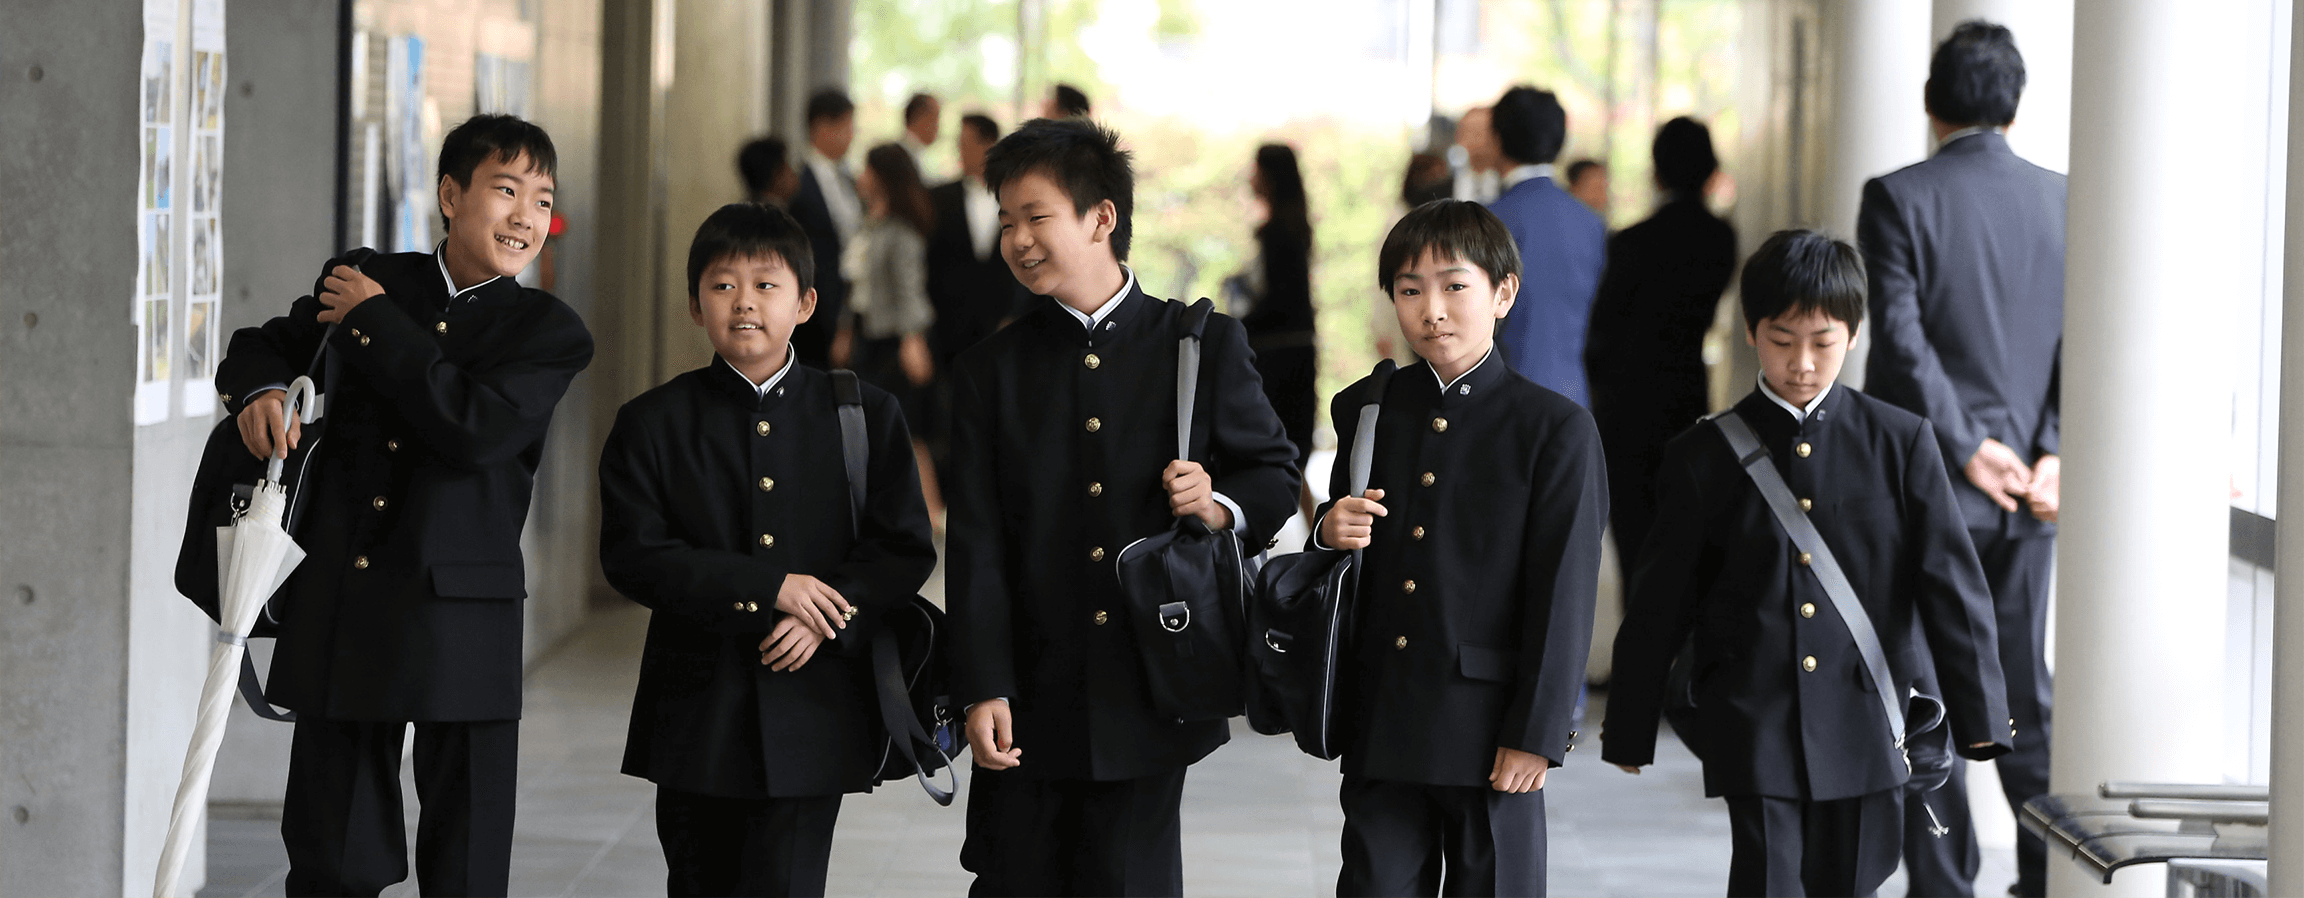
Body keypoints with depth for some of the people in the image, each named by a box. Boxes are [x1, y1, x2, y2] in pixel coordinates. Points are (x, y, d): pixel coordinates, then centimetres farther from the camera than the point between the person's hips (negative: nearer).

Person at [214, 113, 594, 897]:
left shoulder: (548, 333, 0)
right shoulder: (366, 282, 10)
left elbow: (474, 427, -16)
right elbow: (265, 346, 24)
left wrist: (375, 323, -8)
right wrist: (258, 391, -1)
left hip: (460, 622, -2)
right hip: (339, 616, 3)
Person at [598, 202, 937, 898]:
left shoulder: (867, 416, 5)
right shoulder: (653, 424, 3)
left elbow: (906, 550, 2)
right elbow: (633, 558, -7)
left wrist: (829, 614, -16)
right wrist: (769, 588, -15)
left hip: (813, 713, -1)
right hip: (696, 713, 1)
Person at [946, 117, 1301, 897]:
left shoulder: (1204, 344, 3)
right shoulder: (990, 372, 5)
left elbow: (1276, 473, 11)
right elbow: (976, 546, 1)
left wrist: (1221, 507, -13)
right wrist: (982, 689, -8)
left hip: (1153, 691, -1)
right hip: (1033, 702, 1)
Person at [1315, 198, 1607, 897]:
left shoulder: (1556, 430, -4)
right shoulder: (1363, 411, 9)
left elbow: (1564, 596, -7)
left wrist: (1535, 734, -11)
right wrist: (1331, 536, -5)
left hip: (1489, 733, -4)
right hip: (1379, 728, 4)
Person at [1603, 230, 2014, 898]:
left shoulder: (1902, 445, 3)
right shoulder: (1704, 458, 2)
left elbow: (1950, 583, 2)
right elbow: (1658, 607, 7)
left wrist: (1977, 718, -3)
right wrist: (1630, 733, 9)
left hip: (1863, 733, 1)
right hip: (1754, 734, -1)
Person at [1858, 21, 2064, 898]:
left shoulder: (1898, 197, -8)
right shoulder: (2064, 200, 3)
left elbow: (1902, 337, -14)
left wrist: (1967, 448, -10)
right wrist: (2054, 453, -6)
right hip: (2027, 495, 4)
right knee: (2023, 686, 13)